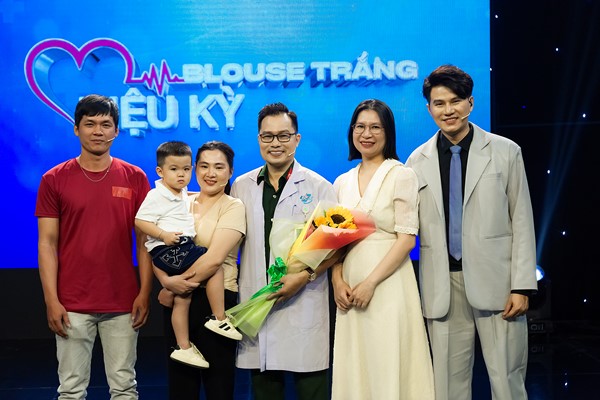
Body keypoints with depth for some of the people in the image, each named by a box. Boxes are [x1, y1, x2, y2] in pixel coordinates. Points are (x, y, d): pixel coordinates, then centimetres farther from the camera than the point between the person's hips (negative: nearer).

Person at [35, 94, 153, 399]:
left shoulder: (135, 178, 4)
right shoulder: (54, 180, 1)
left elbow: (144, 240, 5)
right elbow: (47, 243, 0)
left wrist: (144, 293, -3)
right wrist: (51, 300, -7)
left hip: (123, 303, 1)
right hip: (72, 304, -1)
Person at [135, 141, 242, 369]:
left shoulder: (183, 195, 19)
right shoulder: (156, 196, -10)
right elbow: (140, 221, -16)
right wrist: (163, 235, -24)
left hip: (183, 249, 9)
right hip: (168, 250, -9)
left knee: (182, 299, 9)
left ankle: (183, 347, 14)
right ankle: (219, 319, -13)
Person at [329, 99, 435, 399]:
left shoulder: (401, 175, -3)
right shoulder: (342, 183, 13)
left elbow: (407, 238, -9)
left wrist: (370, 283, -15)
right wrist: (338, 280, -4)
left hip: (388, 283, -5)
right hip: (349, 287, 5)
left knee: (388, 366, -4)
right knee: (354, 366, 7)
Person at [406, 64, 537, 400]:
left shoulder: (506, 152, 5)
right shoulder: (418, 161, 9)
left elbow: (522, 222, 3)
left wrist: (522, 286, -4)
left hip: (495, 281, -1)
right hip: (444, 287, 2)